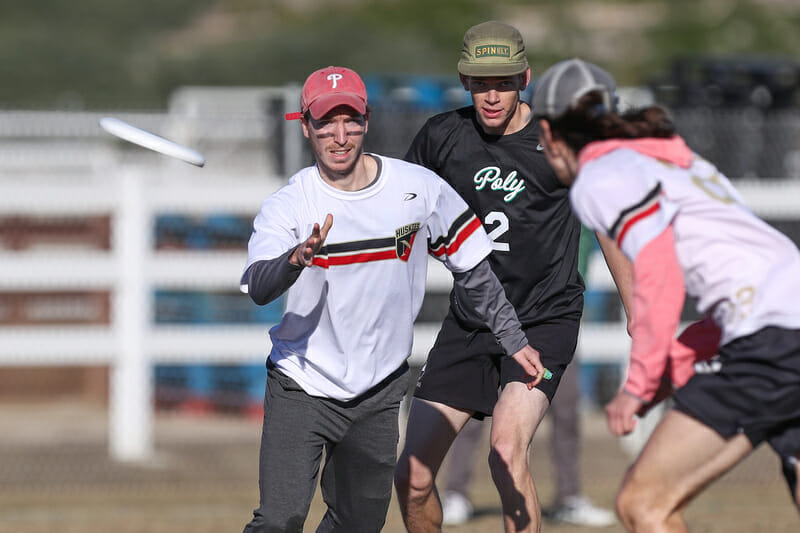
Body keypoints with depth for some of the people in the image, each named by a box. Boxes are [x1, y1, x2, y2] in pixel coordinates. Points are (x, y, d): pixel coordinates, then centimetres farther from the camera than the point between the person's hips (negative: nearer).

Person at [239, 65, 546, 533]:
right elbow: (258, 288, -28)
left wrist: (513, 340, 7)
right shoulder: (288, 205, -12)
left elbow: (472, 270, 7)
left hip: (380, 391, 3)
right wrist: (295, 260, -49)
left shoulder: (420, 189, -6)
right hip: (302, 386, -3)